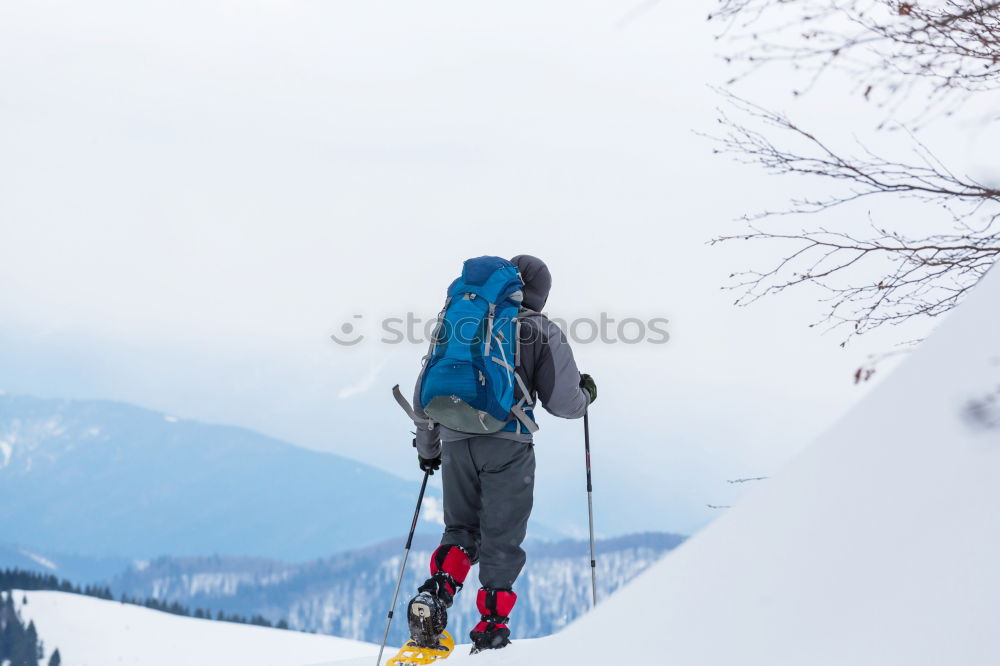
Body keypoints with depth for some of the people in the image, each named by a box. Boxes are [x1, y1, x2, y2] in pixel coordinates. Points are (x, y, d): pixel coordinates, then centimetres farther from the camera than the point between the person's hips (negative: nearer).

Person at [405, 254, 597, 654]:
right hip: (507, 444, -3)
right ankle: (492, 625, 3)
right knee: (502, 539, 6)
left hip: (455, 441, 3)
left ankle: (438, 589, -7)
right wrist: (586, 394, 23)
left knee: (461, 529, 17)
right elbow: (563, 403, 0)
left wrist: (426, 446, 27)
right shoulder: (542, 333, 5)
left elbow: (424, 390, 16)